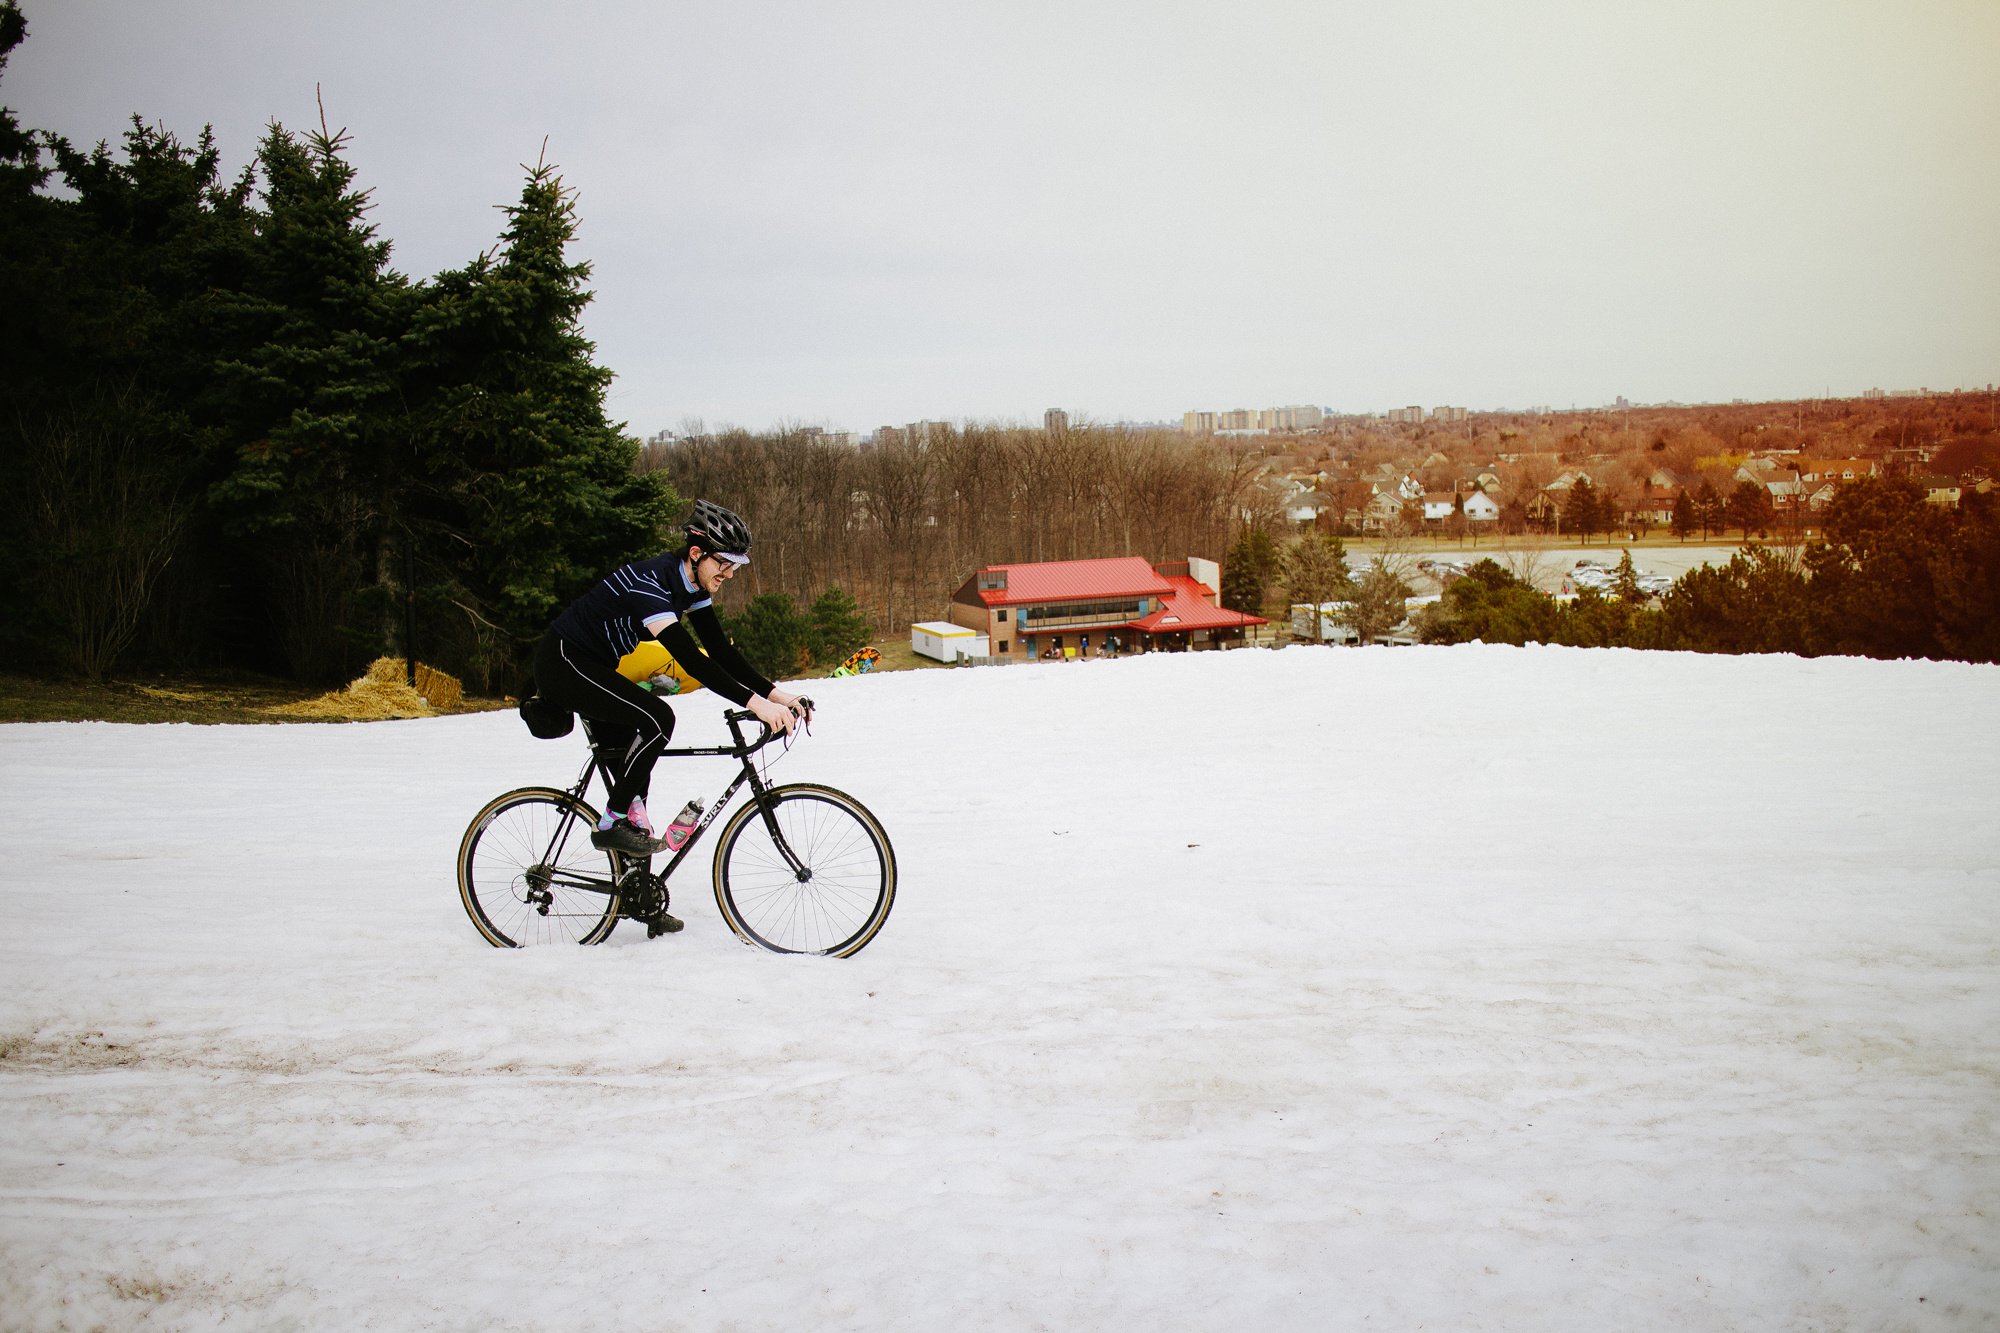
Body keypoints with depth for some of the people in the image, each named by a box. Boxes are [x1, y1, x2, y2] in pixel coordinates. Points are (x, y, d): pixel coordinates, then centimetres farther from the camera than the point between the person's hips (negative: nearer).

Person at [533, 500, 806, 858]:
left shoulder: (693, 586, -3)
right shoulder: (650, 583, -31)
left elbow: (721, 651, -3)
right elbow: (692, 660, -40)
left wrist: (775, 693, -15)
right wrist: (755, 702, -46)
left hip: (594, 666, 10)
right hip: (563, 663, -10)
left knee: (626, 767, 10)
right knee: (657, 718, -25)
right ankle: (612, 823, -13)